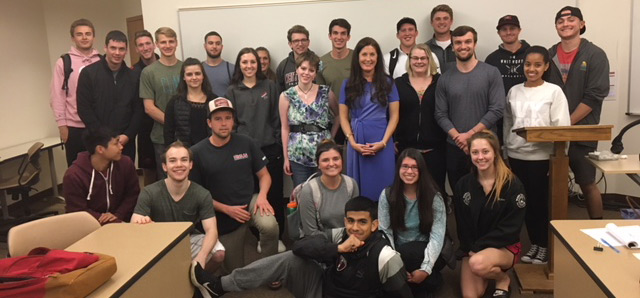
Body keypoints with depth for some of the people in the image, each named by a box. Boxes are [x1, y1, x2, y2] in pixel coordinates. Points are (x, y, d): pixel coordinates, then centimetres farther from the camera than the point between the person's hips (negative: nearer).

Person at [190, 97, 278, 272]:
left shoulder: (246, 143, -6)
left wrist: (262, 196, -17)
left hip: (250, 201, 1)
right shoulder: (197, 152, -11)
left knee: (270, 225, -33)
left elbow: (264, 175, 3)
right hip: (223, 217, 0)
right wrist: (227, 209, -13)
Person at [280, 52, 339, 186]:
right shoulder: (286, 96, 0)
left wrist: (331, 137, 5)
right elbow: (285, 128, 3)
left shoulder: (326, 92, 0)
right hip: (298, 156, 0)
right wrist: (286, 158, 2)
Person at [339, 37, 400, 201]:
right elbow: (343, 117, 5)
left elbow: (394, 115, 2)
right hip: (357, 142, 1)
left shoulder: (387, 83, 6)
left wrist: (383, 142, -9)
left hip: (382, 142, 0)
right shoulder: (348, 84, 7)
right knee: (357, 188, 6)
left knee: (381, 187, 3)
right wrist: (352, 142, -8)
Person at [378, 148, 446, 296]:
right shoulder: (387, 195, -2)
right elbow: (385, 232, -5)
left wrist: (425, 269, -25)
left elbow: (437, 235, -14)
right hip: (399, 252, 2)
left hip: (425, 252, -2)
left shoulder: (434, 197, -8)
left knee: (408, 252, -33)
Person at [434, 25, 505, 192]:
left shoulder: (491, 73, -1)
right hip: (454, 148, 2)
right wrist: (458, 137, -13)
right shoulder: (445, 79, 6)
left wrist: (470, 134, -14)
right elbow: (440, 115, 1)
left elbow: (497, 109, -9)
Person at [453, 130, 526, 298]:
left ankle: (503, 279, -1)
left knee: (477, 263, -34)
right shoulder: (462, 185, 0)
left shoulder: (512, 184, -11)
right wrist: (470, 249, -12)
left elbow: (511, 227, -13)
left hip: (505, 246, -3)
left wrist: (479, 247, -17)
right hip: (472, 248, 3)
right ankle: (490, 270, 19)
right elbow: (462, 225, 3)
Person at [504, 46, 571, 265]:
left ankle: (544, 246, 17)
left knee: (541, 201, 2)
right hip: (516, 155, 4)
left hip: (541, 156, -4)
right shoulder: (514, 91, 9)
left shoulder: (554, 91, -2)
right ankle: (534, 244, 24)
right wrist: (506, 151, 13)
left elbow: (562, 127, -7)